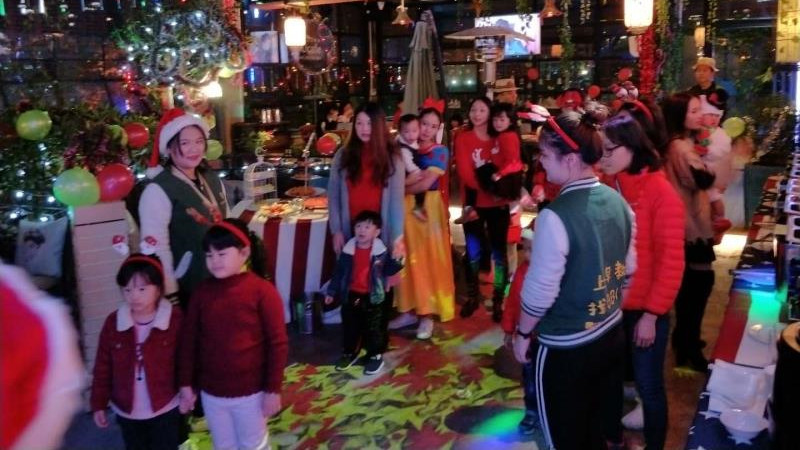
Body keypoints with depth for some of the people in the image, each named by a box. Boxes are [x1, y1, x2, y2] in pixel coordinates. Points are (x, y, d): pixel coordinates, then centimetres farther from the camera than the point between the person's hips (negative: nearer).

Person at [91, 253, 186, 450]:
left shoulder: (175, 320, -15)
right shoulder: (113, 323, -7)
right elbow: (103, 366, 0)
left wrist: (187, 393, -6)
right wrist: (99, 404, 2)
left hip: (165, 409, -3)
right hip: (128, 411, 3)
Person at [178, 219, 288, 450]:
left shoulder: (262, 291, -16)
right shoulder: (202, 291, -3)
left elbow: (278, 343, -13)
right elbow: (189, 339, 4)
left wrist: (273, 389, -12)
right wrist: (186, 382, 5)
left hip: (250, 391, -4)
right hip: (211, 392, 4)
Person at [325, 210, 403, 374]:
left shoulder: (381, 251, -8)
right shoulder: (348, 250, -4)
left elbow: (388, 270, -1)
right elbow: (339, 272, 3)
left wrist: (398, 262, -20)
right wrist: (332, 292, 4)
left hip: (372, 297, -2)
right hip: (351, 296, 3)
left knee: (373, 328, 6)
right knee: (349, 327, 16)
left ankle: (375, 356, 22)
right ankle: (349, 353, 34)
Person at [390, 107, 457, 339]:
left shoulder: (440, 151, -3)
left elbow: (426, 184, -12)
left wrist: (402, 189, -3)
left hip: (429, 209, -4)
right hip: (406, 208, 4)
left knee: (429, 259, 1)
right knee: (409, 259, 8)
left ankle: (427, 314, 8)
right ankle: (409, 310, 17)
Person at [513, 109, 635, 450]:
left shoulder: (555, 217, -27)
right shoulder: (618, 201, -3)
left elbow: (540, 293, -22)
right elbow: (628, 267, 8)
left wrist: (522, 333, -5)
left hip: (566, 349, -7)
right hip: (612, 335, 7)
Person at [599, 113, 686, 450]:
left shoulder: (660, 192, -12)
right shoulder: (605, 187, 1)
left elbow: (671, 261, -13)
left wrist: (651, 313, -14)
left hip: (644, 310, -4)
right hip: (610, 306, 4)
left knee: (648, 385, 9)